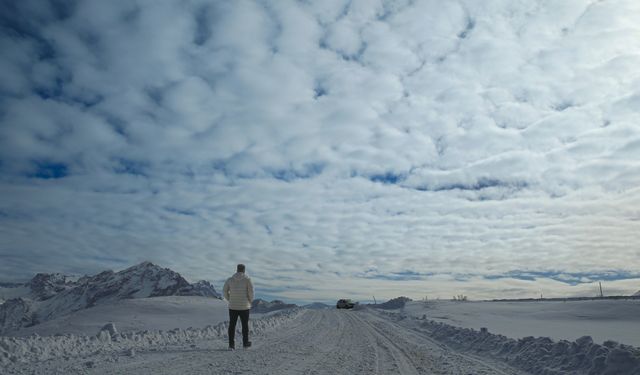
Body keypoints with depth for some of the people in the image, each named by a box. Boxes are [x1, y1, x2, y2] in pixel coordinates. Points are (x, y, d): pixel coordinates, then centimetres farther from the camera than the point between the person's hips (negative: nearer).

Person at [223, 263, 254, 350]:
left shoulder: (230, 279, 1)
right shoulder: (247, 279, -7)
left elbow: (225, 291, 5)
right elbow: (251, 292, -10)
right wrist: (250, 301, 7)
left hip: (232, 306, 2)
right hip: (244, 307, -2)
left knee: (232, 325, 7)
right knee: (245, 325, 12)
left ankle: (231, 344, 4)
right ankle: (245, 343, 22)